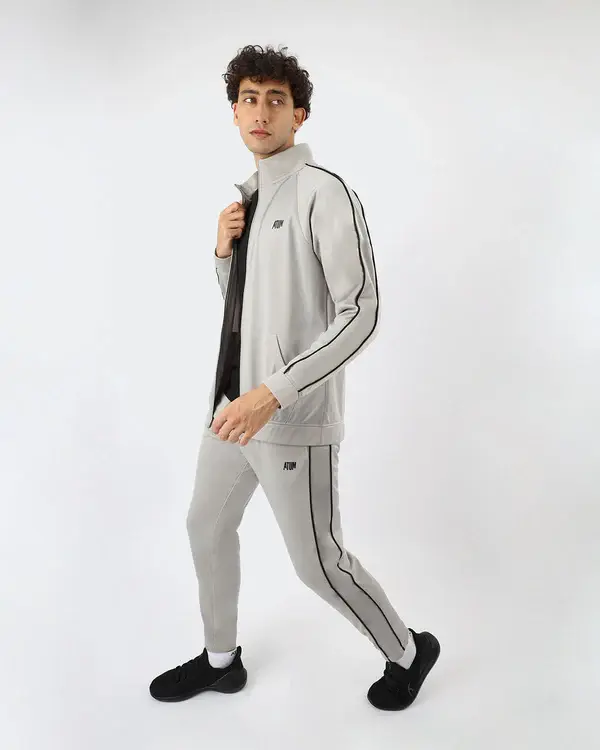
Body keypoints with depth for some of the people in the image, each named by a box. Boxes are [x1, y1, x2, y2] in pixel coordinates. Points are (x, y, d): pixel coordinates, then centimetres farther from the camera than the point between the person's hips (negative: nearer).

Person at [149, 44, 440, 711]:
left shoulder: (322, 192, -13)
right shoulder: (249, 196, 13)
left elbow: (361, 314, -20)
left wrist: (272, 394, -25)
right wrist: (223, 248, 2)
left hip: (293, 416, -8)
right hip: (233, 401, 9)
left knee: (317, 562, 4)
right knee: (207, 527, 19)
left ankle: (407, 651, 33)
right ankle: (221, 660, 43)